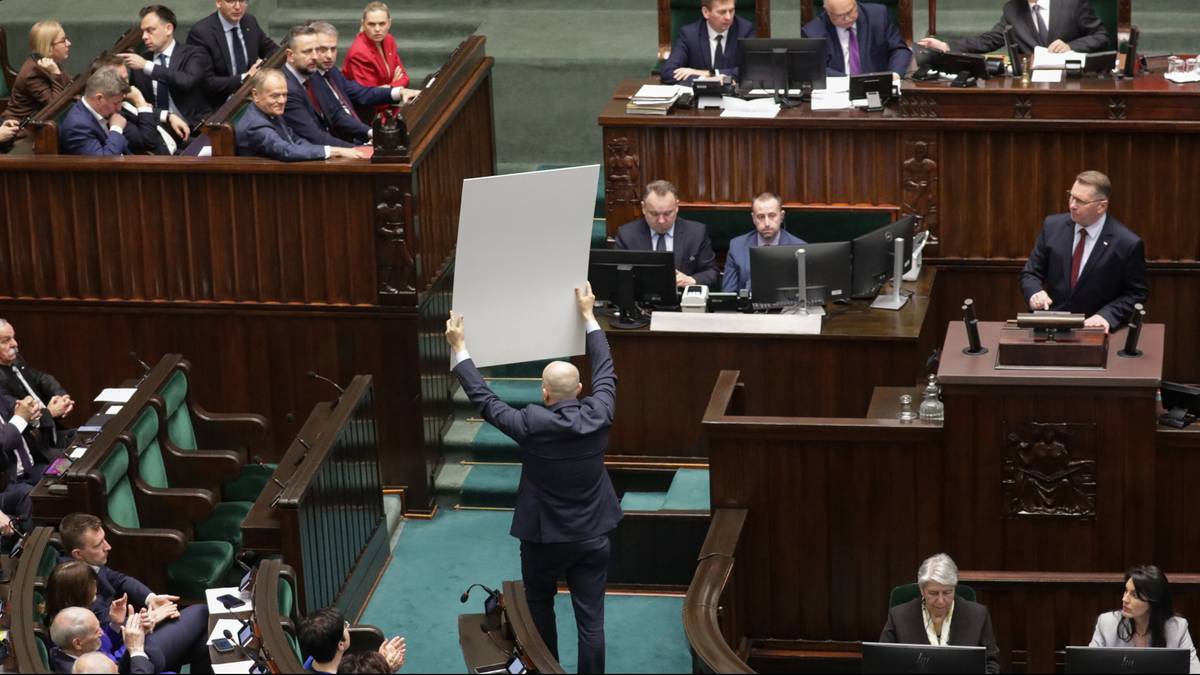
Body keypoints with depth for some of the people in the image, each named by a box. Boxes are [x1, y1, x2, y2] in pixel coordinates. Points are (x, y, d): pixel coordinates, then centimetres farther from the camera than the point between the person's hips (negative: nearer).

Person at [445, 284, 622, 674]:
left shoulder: (532, 425, -21)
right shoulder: (599, 415, -12)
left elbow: (484, 400, -11)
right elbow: (605, 373, 5)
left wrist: (459, 348, -3)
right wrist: (588, 316, 16)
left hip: (545, 538, -2)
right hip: (593, 537, 2)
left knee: (540, 608, 22)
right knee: (591, 619, 4)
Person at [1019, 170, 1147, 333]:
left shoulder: (1128, 244, -8)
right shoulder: (1053, 226, 3)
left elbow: (1136, 294, 1)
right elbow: (1030, 274, 11)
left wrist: (1106, 315, -14)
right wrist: (1035, 292, -11)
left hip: (1092, 329, -2)